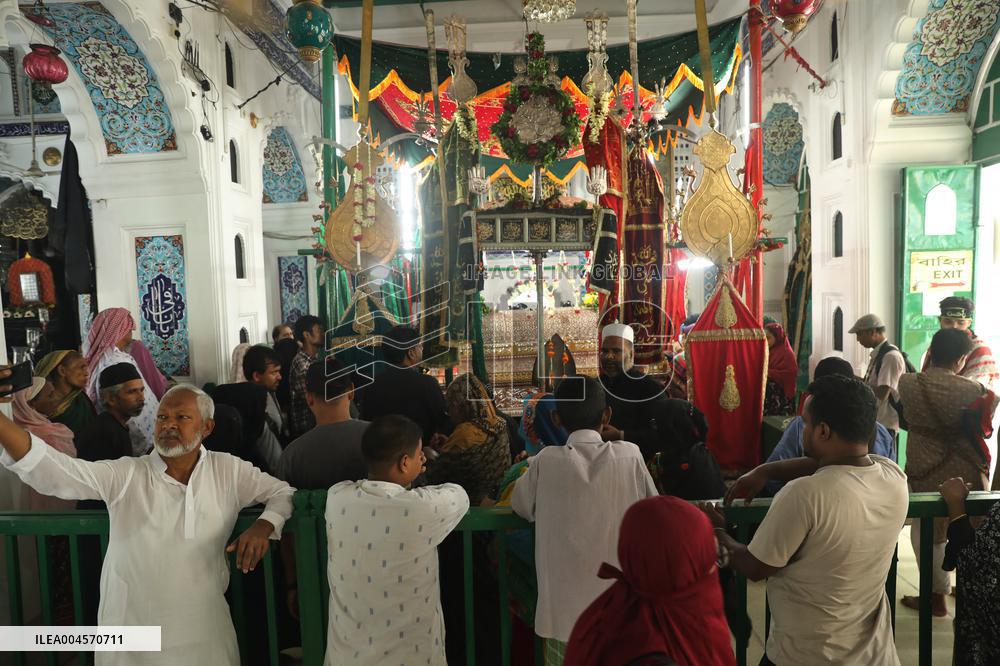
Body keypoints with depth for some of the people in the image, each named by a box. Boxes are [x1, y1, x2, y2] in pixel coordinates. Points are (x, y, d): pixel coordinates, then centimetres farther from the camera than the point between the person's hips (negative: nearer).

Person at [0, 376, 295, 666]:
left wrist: (263, 526, -16)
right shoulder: (125, 475, -8)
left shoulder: (228, 470, -4)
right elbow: (53, 470, -21)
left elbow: (284, 492, 4)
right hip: (131, 632, 0)